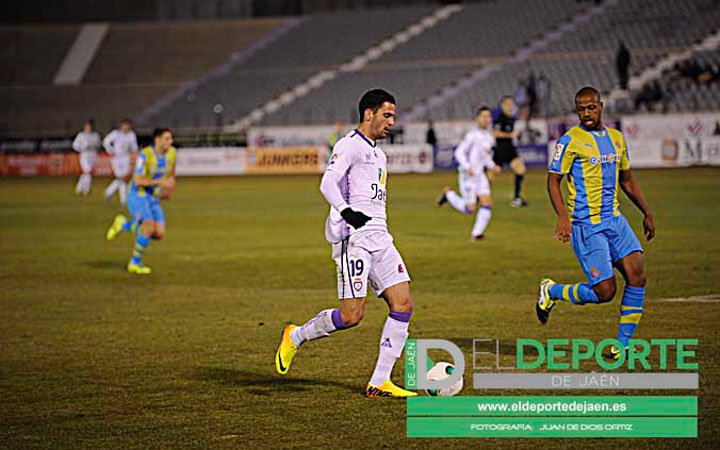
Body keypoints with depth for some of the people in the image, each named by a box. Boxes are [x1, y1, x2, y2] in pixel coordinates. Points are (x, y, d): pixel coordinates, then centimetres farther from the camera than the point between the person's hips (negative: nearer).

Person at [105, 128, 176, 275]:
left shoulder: (171, 152, -1)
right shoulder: (145, 155, -20)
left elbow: (171, 171, 20)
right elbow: (138, 180, -23)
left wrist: (169, 190, 4)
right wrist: (161, 182, -28)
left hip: (153, 199, 7)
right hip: (137, 195, -7)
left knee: (159, 234, -5)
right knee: (150, 227, -26)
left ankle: (123, 225, 18)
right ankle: (135, 263, -8)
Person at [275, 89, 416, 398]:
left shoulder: (378, 154, 24)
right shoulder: (350, 145, -5)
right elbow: (328, 183, -19)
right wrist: (346, 210, -35)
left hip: (379, 238, 9)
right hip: (354, 237, -9)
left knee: (403, 305, -5)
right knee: (351, 316, -13)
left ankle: (379, 383, -2)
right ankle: (295, 337, 13)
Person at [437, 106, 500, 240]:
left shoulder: (489, 137, 11)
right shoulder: (472, 135, -13)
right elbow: (459, 152, -14)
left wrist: (493, 166, 5)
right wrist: (467, 167, -26)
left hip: (479, 175, 7)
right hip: (467, 175, -7)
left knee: (487, 203, -8)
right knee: (470, 209, -5)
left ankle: (476, 233, -2)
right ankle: (448, 194, 19)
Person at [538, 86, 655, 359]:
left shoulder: (616, 138, 13)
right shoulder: (570, 141, -7)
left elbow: (627, 180, 25)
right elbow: (553, 182, -7)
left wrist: (646, 213, 22)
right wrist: (563, 216, -21)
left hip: (615, 220, 6)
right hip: (585, 225, -6)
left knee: (637, 275, -12)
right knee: (604, 291, -11)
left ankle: (622, 345, -1)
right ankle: (551, 292, 17)